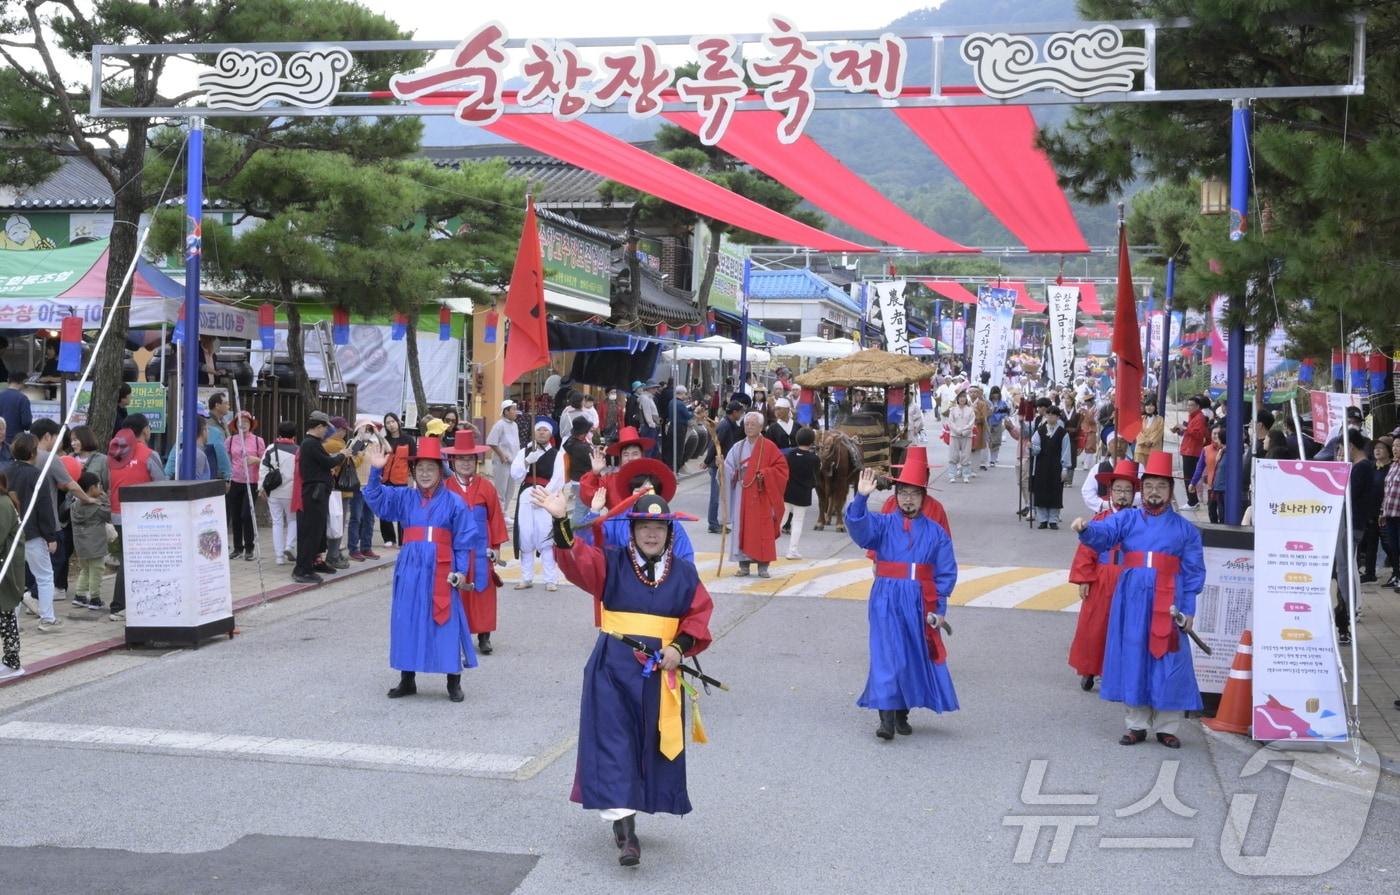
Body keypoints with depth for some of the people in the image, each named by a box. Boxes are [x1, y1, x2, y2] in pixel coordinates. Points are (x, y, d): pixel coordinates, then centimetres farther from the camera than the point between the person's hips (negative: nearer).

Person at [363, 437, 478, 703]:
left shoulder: (454, 502, -2)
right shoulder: (403, 497, 7)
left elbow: (464, 541, -1)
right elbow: (376, 498, -4)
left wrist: (461, 571, -7)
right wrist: (376, 471, -19)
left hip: (440, 571, -3)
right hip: (410, 568, 4)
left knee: (446, 623, -1)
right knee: (406, 622, 8)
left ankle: (454, 683, 9)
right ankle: (407, 680, 21)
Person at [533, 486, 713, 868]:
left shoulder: (684, 573, 6)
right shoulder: (611, 563, -1)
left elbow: (699, 615, 6)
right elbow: (576, 557, -18)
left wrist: (681, 646, -12)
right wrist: (561, 521, -35)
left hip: (659, 672, 3)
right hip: (613, 669, -3)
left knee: (651, 744, 10)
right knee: (614, 743, -8)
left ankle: (623, 814, 29)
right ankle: (624, 827, -9)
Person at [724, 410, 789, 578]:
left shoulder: (769, 447, 0)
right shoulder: (738, 447, 8)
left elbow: (781, 467, -2)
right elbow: (729, 469, 5)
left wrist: (764, 474, -13)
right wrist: (721, 465, -16)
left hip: (761, 496, -3)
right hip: (742, 496, 3)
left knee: (762, 529, -3)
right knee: (742, 528, 2)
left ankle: (763, 566, 1)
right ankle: (744, 564, 9)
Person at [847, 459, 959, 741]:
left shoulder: (935, 532, 4)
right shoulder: (882, 524, 1)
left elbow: (946, 572, 3)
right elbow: (859, 527, -20)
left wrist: (939, 608, -4)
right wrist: (861, 498, -35)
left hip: (919, 603, 2)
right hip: (887, 600, -2)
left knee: (916, 657, 9)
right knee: (888, 656, -9)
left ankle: (902, 714, 24)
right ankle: (886, 715, -8)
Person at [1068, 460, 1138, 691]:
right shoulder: (1100, 519, -3)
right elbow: (1086, 551, -3)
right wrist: (1083, 579, -7)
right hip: (1100, 583, 0)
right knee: (1093, 627, 8)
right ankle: (1088, 670, 23)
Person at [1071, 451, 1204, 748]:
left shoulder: (1185, 529, 6)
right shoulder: (1126, 519, 7)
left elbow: (1194, 572, 5)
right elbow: (1104, 534, -13)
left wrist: (1189, 608, -2)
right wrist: (1086, 528, -36)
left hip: (1167, 602, -1)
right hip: (1132, 599, 1)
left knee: (1167, 662, 0)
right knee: (1132, 659, 5)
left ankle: (1166, 727, 12)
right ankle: (1137, 725, 17)